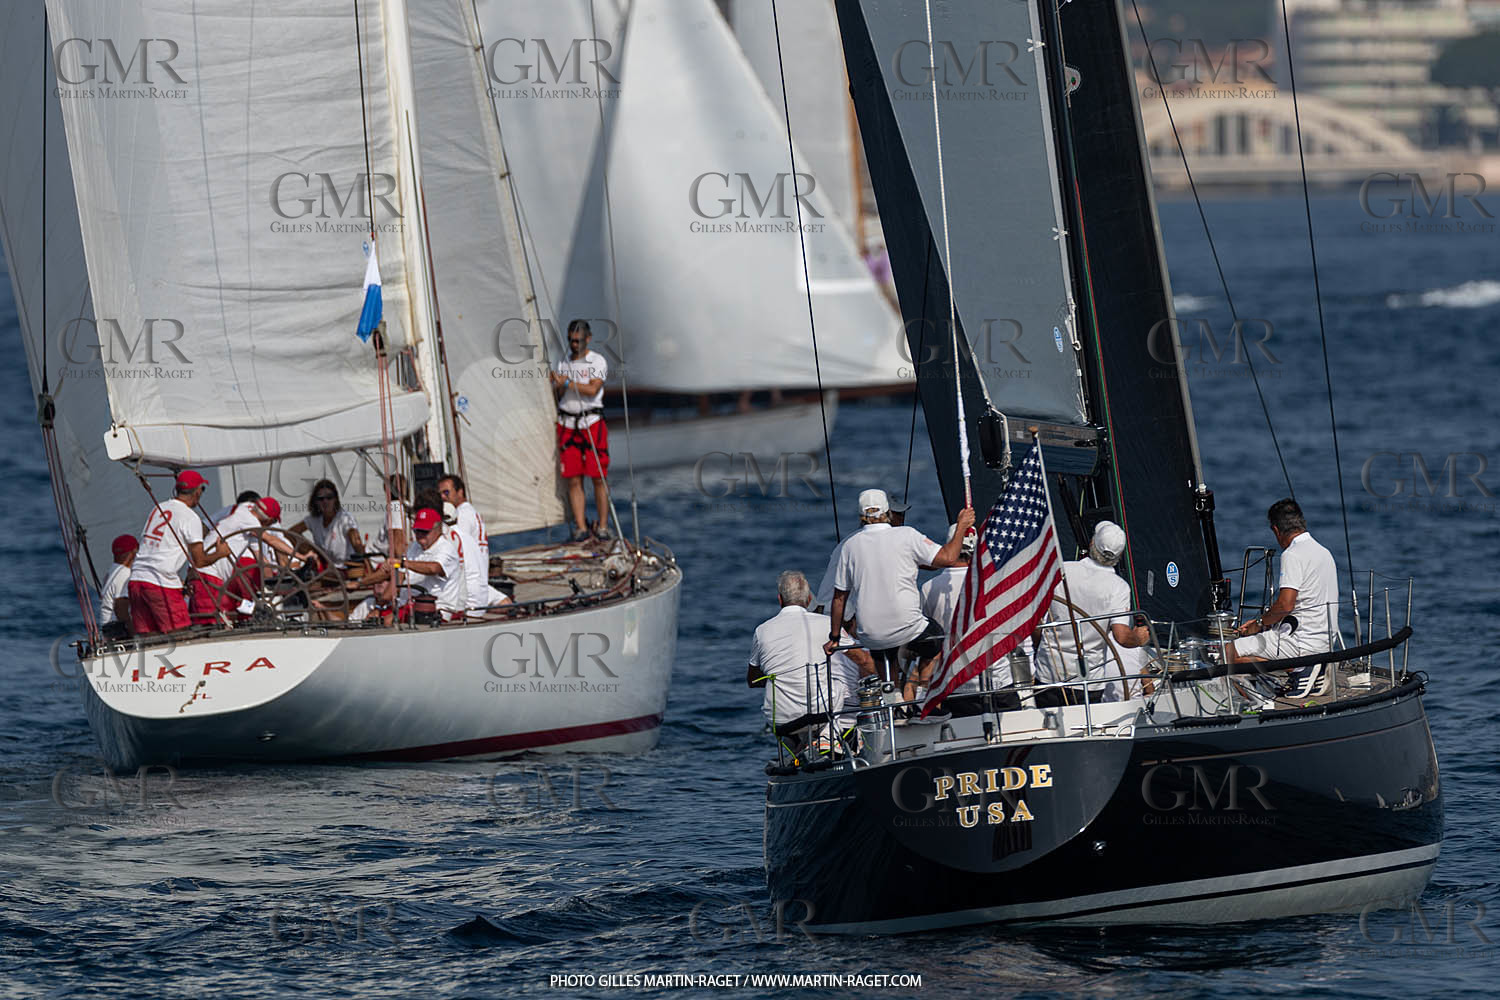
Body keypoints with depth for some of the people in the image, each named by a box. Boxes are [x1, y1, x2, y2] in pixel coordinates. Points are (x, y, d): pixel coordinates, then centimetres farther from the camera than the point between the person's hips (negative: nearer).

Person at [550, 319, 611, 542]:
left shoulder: (597, 361, 1)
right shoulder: (563, 364, 15)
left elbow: (592, 390, -12)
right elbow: (559, 397, 13)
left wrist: (567, 383, -14)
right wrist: (560, 386, -8)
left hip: (592, 422, -4)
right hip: (567, 423, 4)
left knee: (599, 478, -5)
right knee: (573, 480, -2)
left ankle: (602, 526, 1)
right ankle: (580, 527, -1)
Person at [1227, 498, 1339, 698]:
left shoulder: (1293, 555, -15)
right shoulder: (1324, 553, 16)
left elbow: (1285, 605, -24)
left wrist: (1260, 624, -5)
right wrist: (1265, 620, 19)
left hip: (1303, 642, -10)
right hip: (1325, 642, 10)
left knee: (1229, 652, -8)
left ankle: (1299, 670, -10)